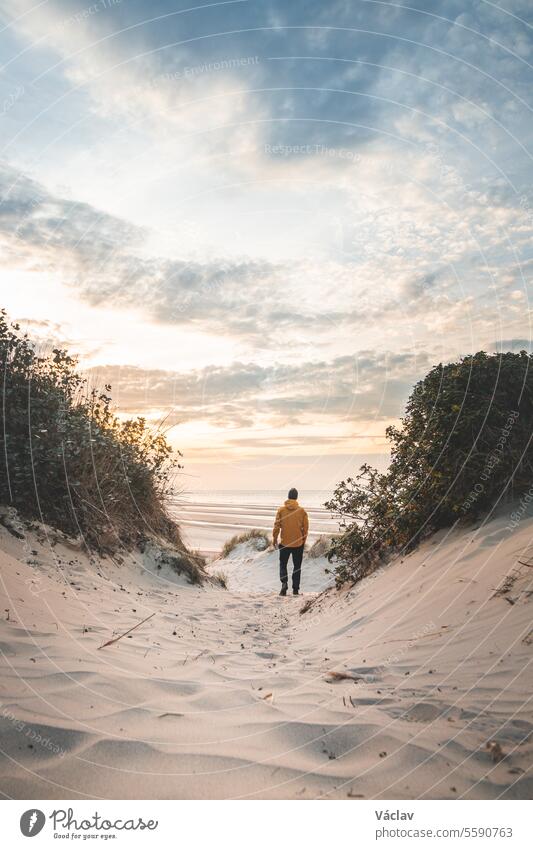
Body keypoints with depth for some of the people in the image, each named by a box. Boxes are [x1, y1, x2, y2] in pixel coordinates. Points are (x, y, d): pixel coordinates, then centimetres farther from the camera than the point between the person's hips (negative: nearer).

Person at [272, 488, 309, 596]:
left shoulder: (281, 510, -6)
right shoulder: (301, 511, -5)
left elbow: (277, 525, -4)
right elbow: (306, 527, -1)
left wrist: (274, 538, 8)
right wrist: (303, 540, 12)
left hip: (284, 543, 0)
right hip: (298, 543, 0)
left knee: (283, 564, 13)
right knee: (297, 566, 11)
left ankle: (284, 582, -9)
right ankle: (295, 589, 11)